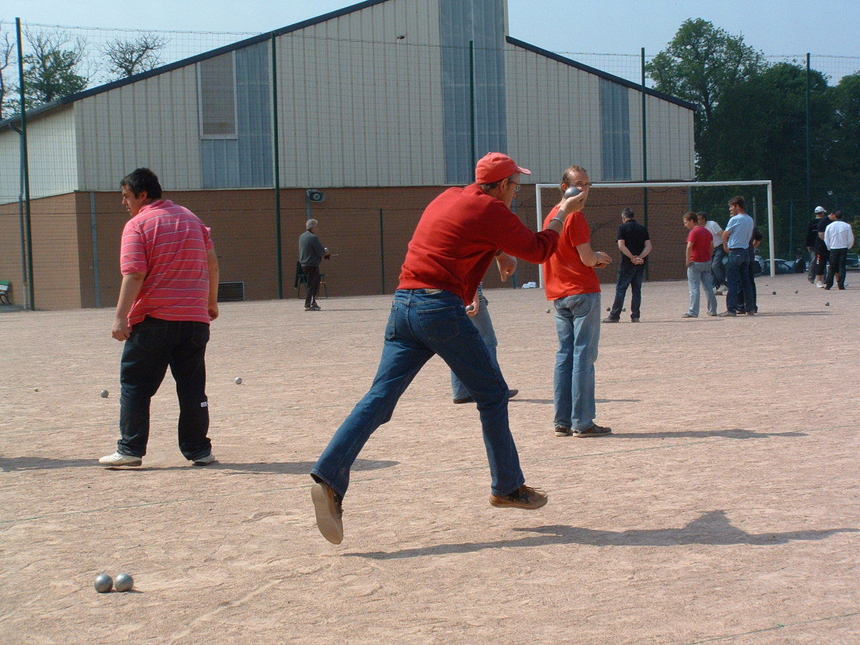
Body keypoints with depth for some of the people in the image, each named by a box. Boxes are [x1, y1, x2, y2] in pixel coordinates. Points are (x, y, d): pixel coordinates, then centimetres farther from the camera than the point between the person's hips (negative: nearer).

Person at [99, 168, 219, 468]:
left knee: (135, 385, 5)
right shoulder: (191, 219, 12)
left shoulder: (138, 225, -6)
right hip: (195, 319, 5)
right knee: (192, 387, 9)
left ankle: (130, 450, 3)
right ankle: (199, 450, 9)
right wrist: (212, 303, 23)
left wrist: (121, 317, -17)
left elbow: (134, 274, -16)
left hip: (153, 319, -5)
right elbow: (212, 265, 13)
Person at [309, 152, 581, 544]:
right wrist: (564, 214, 20)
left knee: (379, 399, -2)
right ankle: (507, 487, 17)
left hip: (403, 304, 7)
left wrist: (497, 253, 34)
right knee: (492, 395, 10)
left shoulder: (448, 198, 22)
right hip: (441, 307, -7)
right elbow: (540, 251, 6)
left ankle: (329, 478, -17)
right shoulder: (492, 211, -2)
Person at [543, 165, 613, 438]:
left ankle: (562, 422, 9)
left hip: (558, 295, 8)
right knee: (584, 355, -6)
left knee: (565, 355, 10)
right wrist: (599, 257, 6)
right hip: (582, 292, -8)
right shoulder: (576, 216, -12)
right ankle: (582, 422, -7)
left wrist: (594, 259, 16)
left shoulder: (552, 215, 15)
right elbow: (587, 259, -16)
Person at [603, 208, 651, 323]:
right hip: (640, 265, 4)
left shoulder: (623, 227, -3)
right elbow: (648, 246, 1)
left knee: (620, 289, -1)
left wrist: (632, 257, -14)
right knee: (636, 290, 9)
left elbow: (621, 246, -14)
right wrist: (640, 257, -10)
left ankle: (614, 316, -2)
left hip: (627, 263, -4)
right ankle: (635, 316, 7)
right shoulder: (643, 228, 11)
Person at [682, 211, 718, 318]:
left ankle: (693, 312, -9)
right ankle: (712, 310, 17)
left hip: (695, 262, -8)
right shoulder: (707, 231, 13)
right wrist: (708, 257, 17)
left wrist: (687, 261, -16)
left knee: (694, 288, -6)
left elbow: (689, 247, -23)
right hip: (707, 261, 8)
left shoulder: (694, 232, -13)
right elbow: (712, 246, 16)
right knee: (708, 287, 13)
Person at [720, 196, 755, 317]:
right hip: (746, 251, 7)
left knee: (732, 281, -5)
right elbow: (750, 236, 14)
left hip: (735, 252, -7)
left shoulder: (734, 219, -11)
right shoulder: (750, 220, 11)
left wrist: (725, 245, 16)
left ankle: (731, 309, -9)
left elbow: (725, 235, -3)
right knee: (746, 281, 11)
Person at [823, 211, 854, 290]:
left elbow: (826, 240, 3)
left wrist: (829, 248, 17)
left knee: (832, 267, 8)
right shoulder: (847, 226, -3)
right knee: (842, 267, 2)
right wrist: (848, 247, 14)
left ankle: (828, 284, 5)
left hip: (833, 249, 1)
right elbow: (851, 239, -1)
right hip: (844, 248, -1)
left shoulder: (829, 226, -2)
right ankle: (841, 284, -3)